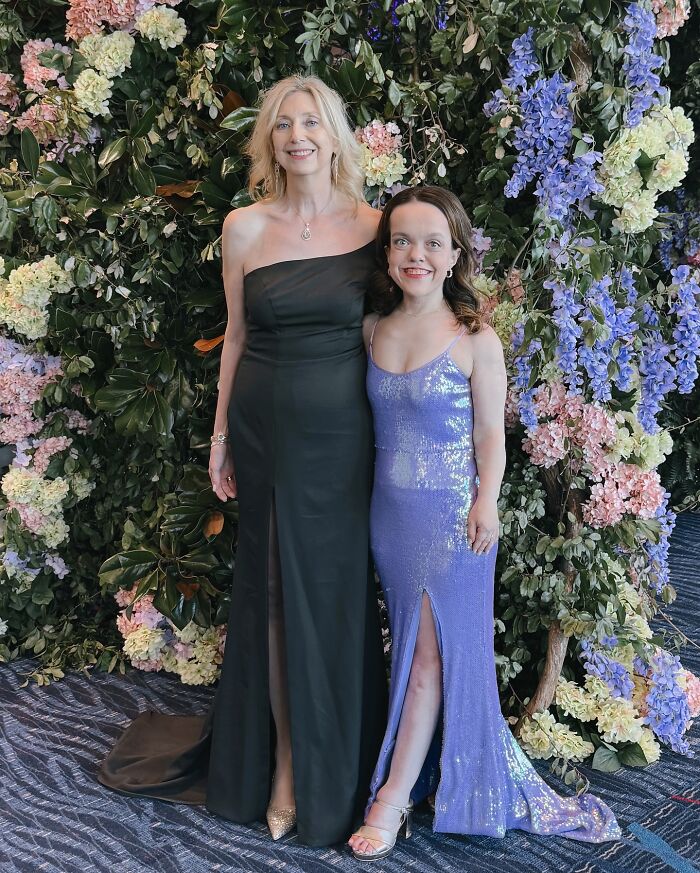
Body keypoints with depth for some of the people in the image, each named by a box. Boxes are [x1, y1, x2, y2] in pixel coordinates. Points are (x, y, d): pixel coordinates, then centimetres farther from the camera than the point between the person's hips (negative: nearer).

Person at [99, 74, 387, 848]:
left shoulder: (371, 225, -1)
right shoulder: (244, 228, 1)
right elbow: (236, 336, 7)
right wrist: (221, 436, 8)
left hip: (343, 432, -1)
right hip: (267, 427, 1)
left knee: (336, 591, 7)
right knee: (274, 589, 9)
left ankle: (336, 771, 26)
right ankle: (283, 761, 24)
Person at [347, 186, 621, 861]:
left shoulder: (476, 340, -8)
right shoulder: (373, 329, 5)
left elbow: (491, 435, -5)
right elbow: (372, 420, 10)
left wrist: (485, 503, -15)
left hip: (451, 515, -5)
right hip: (389, 511, 5)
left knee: (430, 652, 1)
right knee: (413, 646, 14)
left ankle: (393, 797, 12)